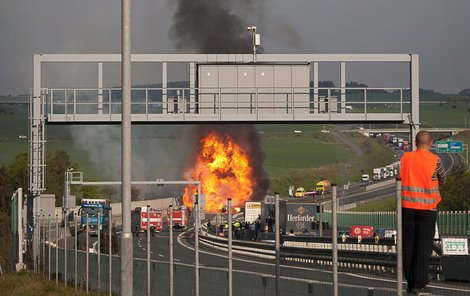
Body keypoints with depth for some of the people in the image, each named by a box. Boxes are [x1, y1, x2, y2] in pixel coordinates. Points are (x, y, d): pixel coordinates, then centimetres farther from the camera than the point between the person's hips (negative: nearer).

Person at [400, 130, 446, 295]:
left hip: (407, 207, 3)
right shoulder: (435, 160, -7)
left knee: (408, 247, 9)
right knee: (424, 248, 0)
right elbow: (443, 180, 7)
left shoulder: (406, 158, 0)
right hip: (427, 208, -3)